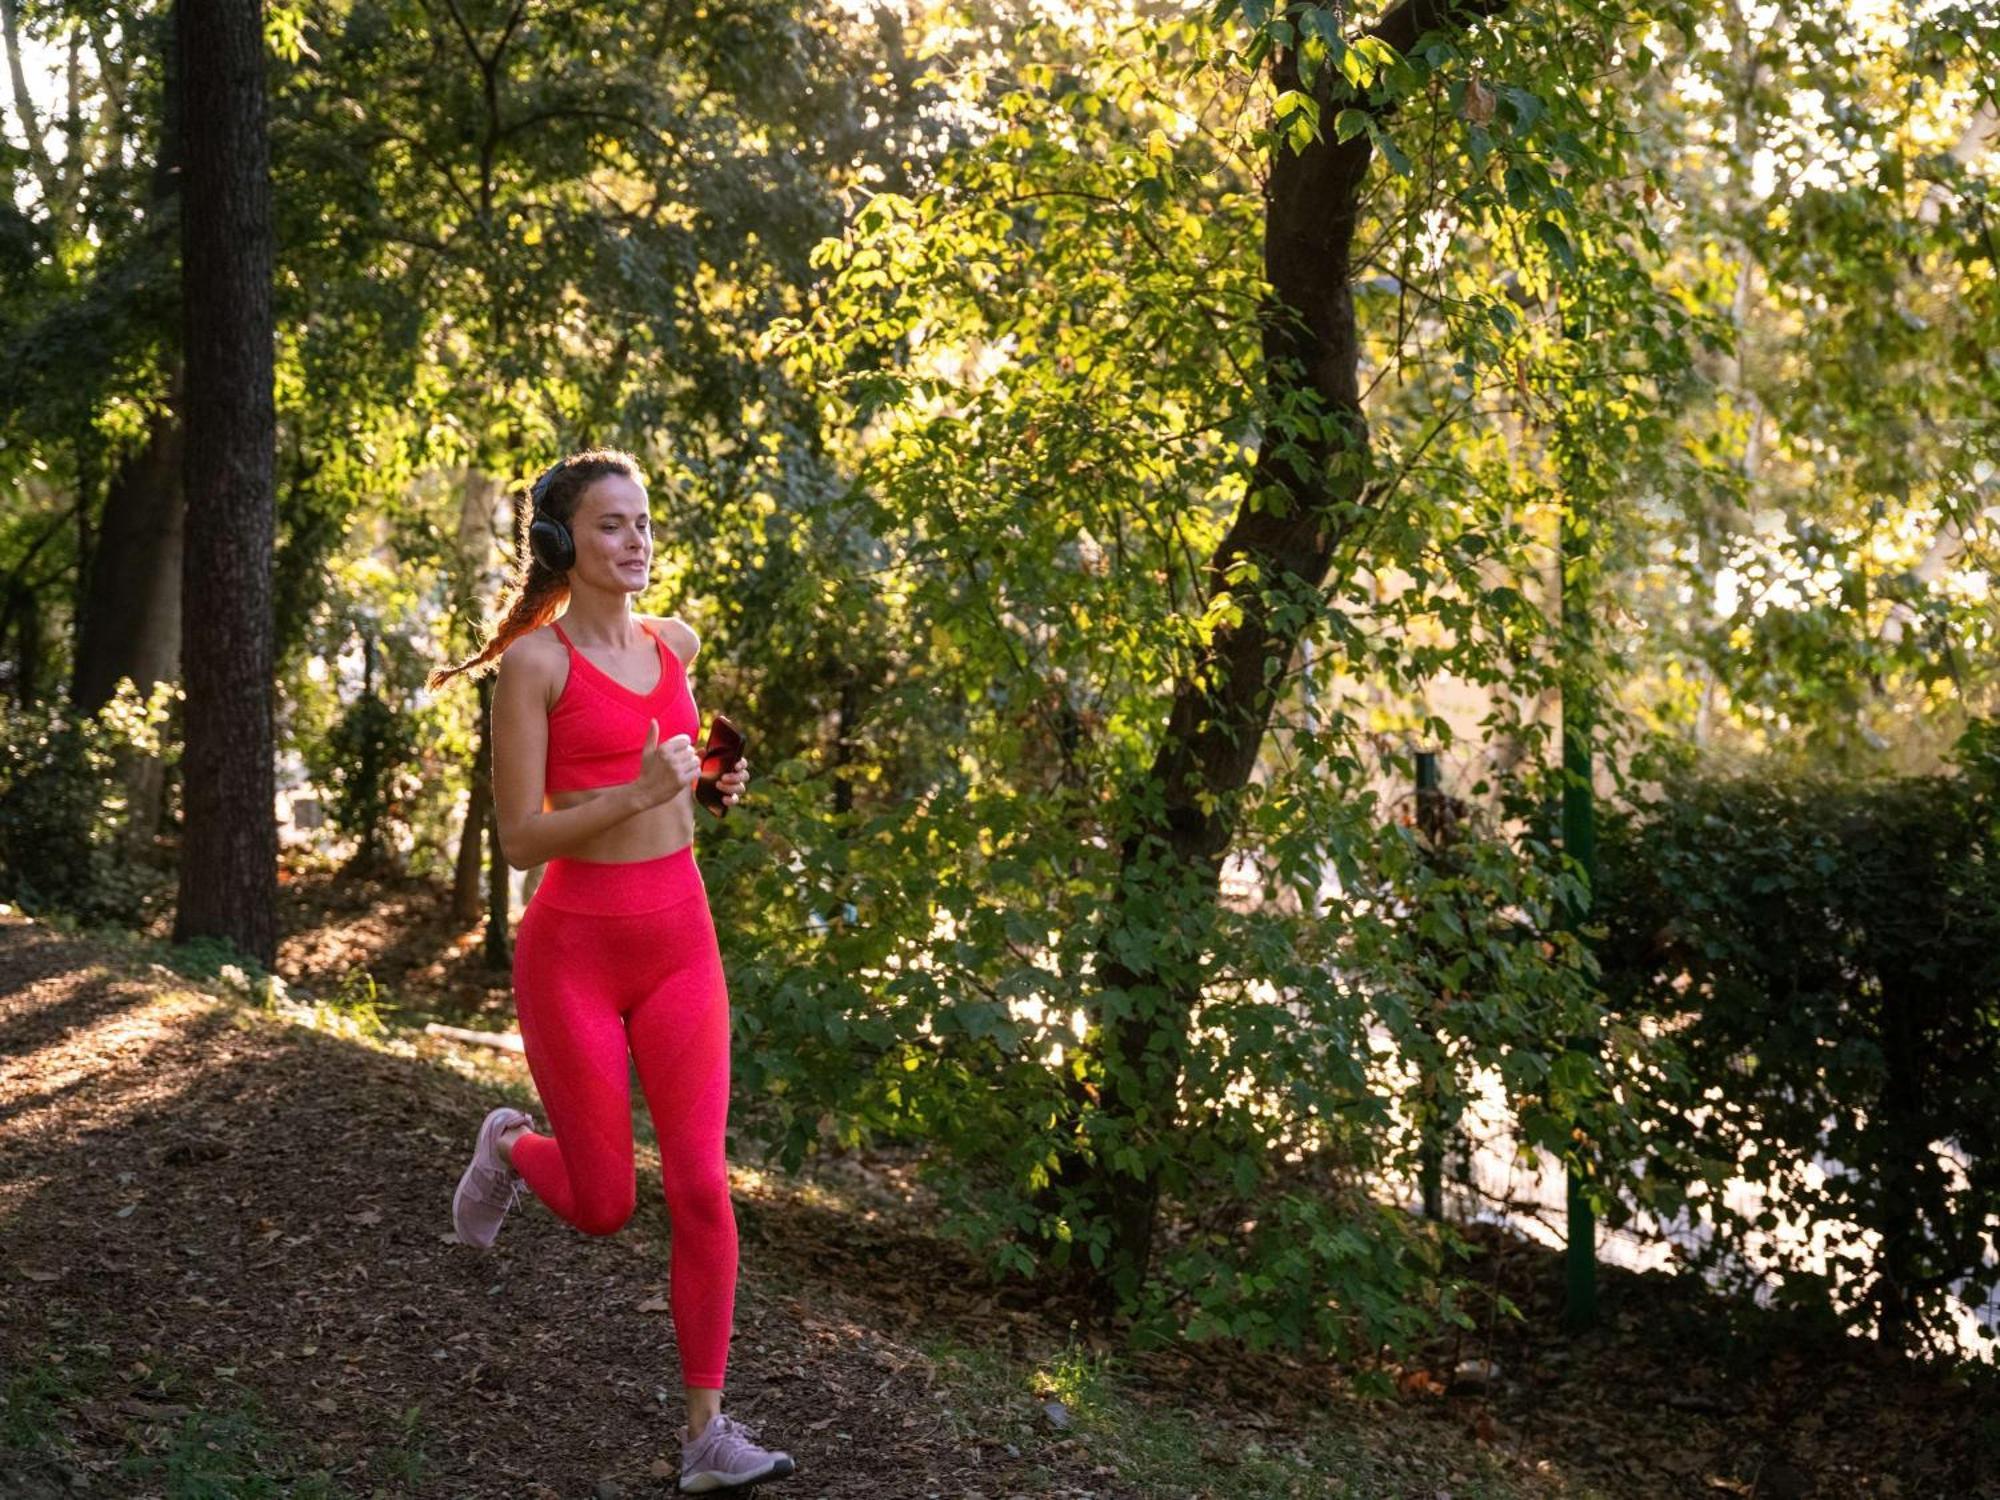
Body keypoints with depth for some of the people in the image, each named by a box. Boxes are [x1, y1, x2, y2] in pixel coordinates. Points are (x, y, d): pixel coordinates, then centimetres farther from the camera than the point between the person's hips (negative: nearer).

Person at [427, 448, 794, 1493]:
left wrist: (712, 783, 5)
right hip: (574, 948, -4)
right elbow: (520, 840, -13)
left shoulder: (673, 642, 7)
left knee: (701, 1186, -5)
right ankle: (510, 1146, 39)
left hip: (679, 940, 4)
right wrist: (638, 793, -26)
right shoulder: (533, 662, -10)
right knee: (604, 1208, 4)